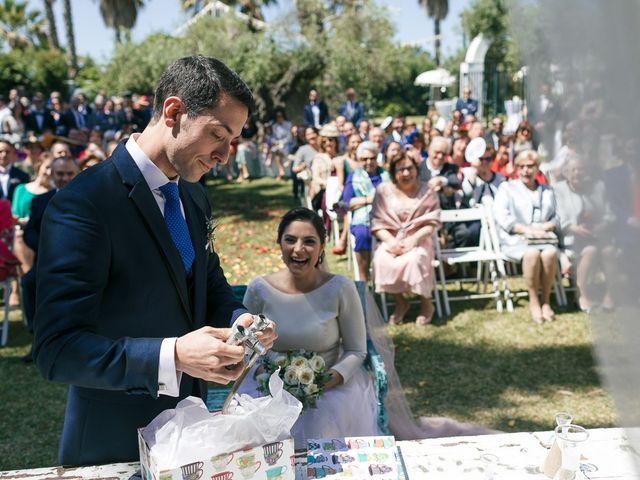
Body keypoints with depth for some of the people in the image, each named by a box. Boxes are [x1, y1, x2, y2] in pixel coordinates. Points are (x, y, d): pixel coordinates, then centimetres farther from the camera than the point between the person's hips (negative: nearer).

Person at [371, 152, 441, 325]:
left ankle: (426, 303, -9)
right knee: (381, 261, -30)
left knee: (415, 259, -34)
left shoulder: (426, 191, 3)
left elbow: (432, 222, -3)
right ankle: (400, 302, -6)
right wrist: (391, 241, -18)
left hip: (418, 241, -1)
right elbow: (377, 222, -1)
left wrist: (413, 240, -18)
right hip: (391, 241, 1)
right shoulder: (383, 191, 2)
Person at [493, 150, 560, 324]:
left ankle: (546, 300, -18)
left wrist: (545, 226, -8)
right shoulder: (507, 188, 17)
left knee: (550, 253, -32)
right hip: (515, 240, -2)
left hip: (544, 238, 2)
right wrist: (526, 230, -13)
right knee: (532, 253, -35)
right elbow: (501, 216, 0)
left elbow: (557, 218, 17)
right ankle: (533, 301, -21)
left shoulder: (547, 191, 27)